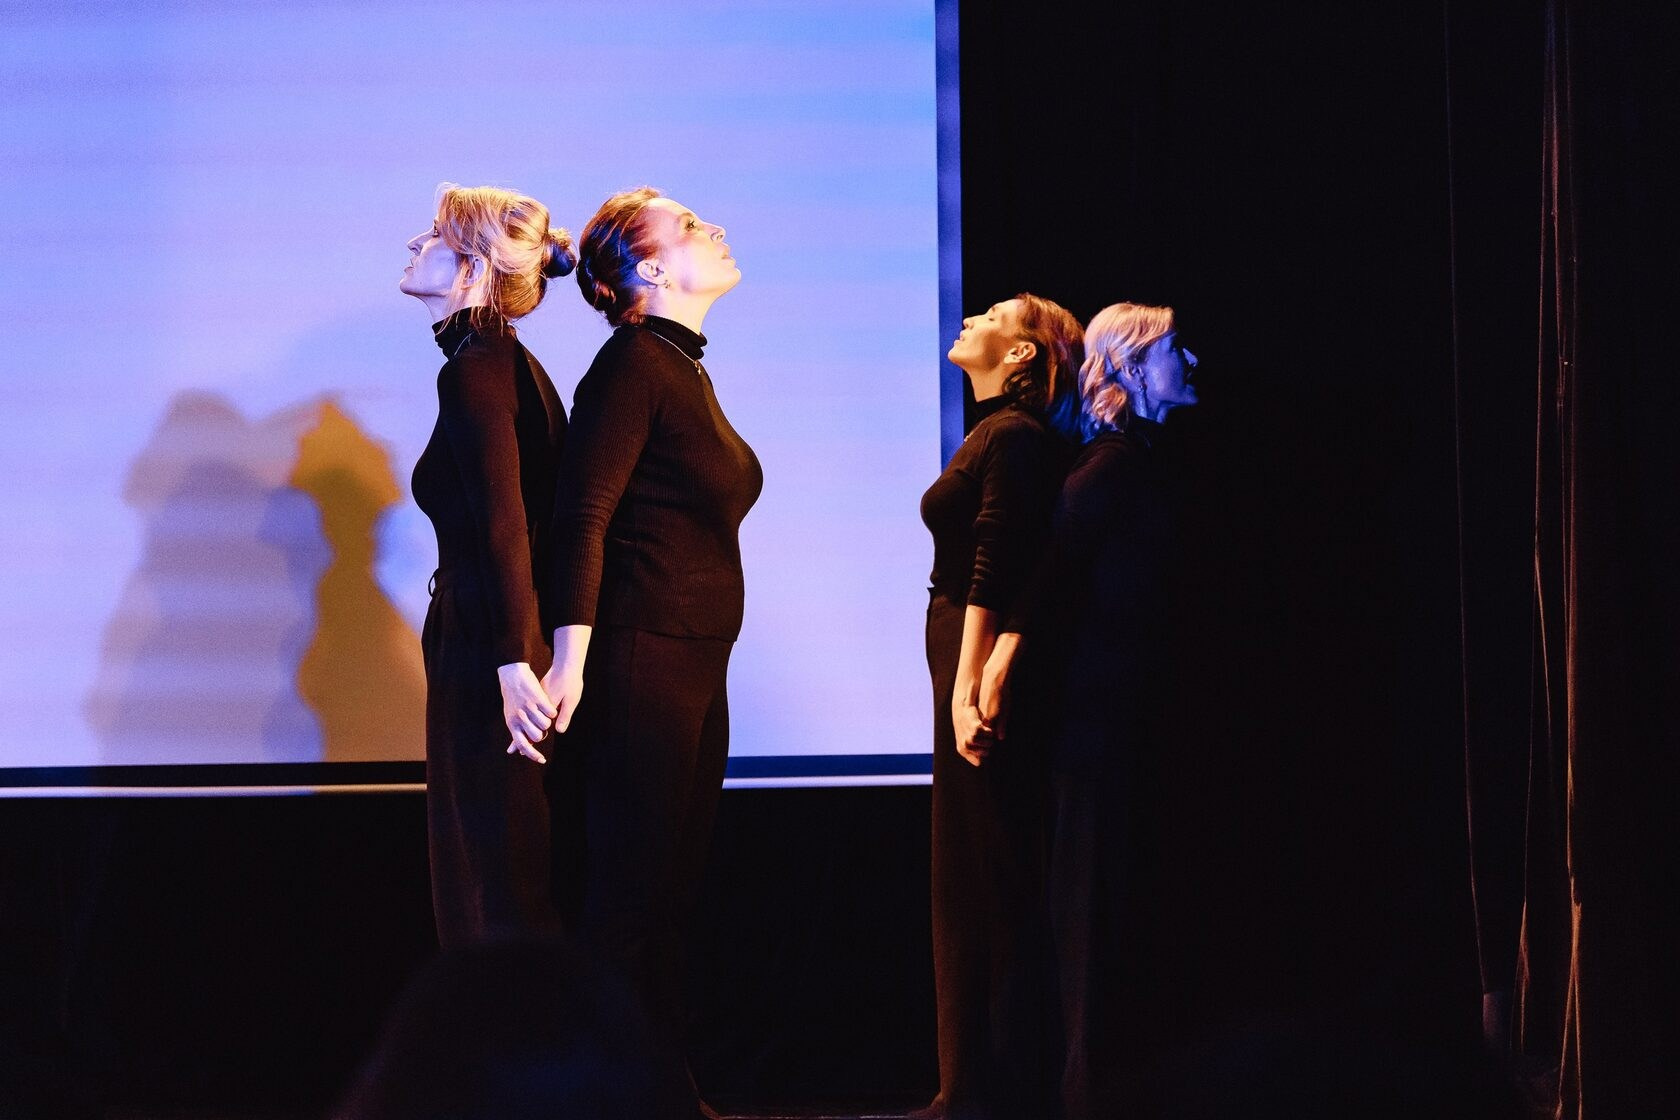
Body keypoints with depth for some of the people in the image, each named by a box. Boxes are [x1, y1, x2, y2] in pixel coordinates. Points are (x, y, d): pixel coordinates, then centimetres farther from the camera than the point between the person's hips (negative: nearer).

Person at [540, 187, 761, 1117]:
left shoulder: (683, 370, 16)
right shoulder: (634, 363, -11)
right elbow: (583, 513, -18)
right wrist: (573, 657, -25)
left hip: (696, 669, 9)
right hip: (639, 664, -9)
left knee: (672, 896, 12)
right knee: (626, 902, -6)